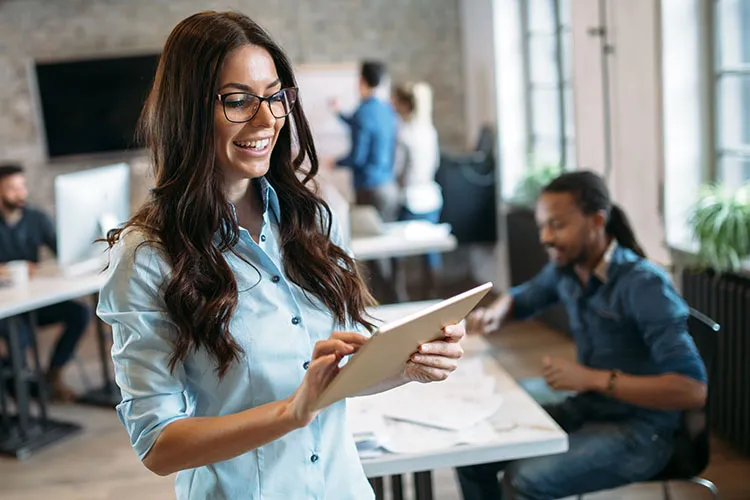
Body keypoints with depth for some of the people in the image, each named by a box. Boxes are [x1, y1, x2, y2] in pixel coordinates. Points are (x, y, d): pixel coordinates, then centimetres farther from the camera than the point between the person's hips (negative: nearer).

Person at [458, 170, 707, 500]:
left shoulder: (644, 285, -23)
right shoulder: (565, 269, -1)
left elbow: (693, 390, -29)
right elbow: (521, 298, 21)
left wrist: (593, 378, -31)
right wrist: (494, 313, -3)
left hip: (638, 431, -7)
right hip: (584, 410, 7)